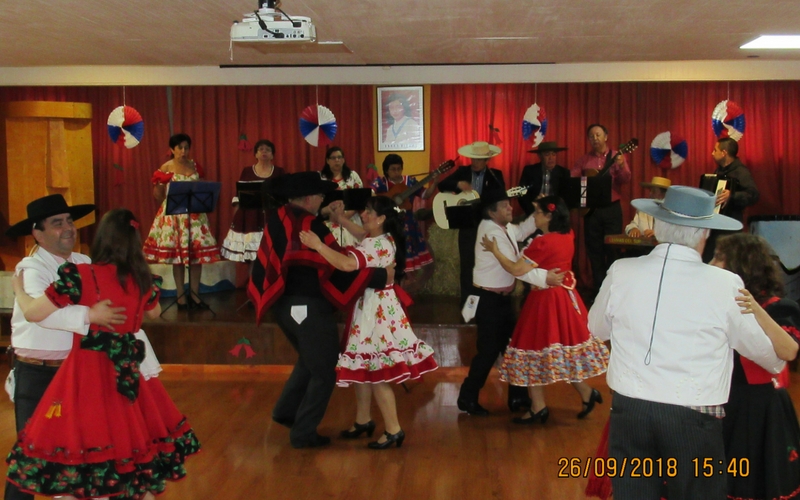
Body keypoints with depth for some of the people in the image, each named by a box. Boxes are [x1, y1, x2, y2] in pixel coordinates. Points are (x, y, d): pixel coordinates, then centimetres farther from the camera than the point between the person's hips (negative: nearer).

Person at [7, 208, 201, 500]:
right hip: (127, 378, 5)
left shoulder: (80, 276, -14)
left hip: (86, 378, -5)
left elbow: (33, 313, -8)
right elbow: (154, 313, 22)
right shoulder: (142, 280, 1)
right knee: (135, 450, 19)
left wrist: (18, 288, 12)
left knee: (70, 474, 7)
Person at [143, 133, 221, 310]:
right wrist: (158, 185, -20)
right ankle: (181, 295, 8)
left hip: (195, 214, 4)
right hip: (173, 215, -3)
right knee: (177, 253, -1)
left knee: (198, 252, 1)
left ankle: (195, 294, 11)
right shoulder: (166, 169, -2)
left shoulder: (195, 166, 9)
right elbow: (158, 196, -2)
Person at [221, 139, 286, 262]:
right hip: (249, 219, 0)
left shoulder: (279, 172, 9)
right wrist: (236, 215, 1)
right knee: (249, 257, -3)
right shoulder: (246, 171, 10)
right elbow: (238, 194, 9)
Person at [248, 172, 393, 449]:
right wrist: (381, 276, -13)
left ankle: (286, 410, 30)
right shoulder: (311, 228, -20)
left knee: (309, 360, 29)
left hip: (285, 305, 8)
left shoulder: (278, 219, 1)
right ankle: (303, 433, 10)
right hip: (310, 308, -8)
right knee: (323, 372, 6)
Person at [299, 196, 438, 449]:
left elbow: (346, 264, -37)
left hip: (376, 310, -10)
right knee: (362, 367, 18)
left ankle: (393, 430, 4)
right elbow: (360, 233, 31)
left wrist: (318, 245, -30)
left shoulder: (377, 245, -22)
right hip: (370, 306, 10)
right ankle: (363, 421, 31)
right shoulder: (384, 238, 9)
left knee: (375, 372, -5)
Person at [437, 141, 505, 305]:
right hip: (466, 226, 1)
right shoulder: (462, 171, 6)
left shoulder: (495, 174, 2)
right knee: (467, 265, 5)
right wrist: (458, 184, -20)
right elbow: (442, 185, -3)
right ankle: (467, 302, 15)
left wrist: (491, 173, -23)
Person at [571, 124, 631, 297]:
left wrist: (620, 166, -28)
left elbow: (626, 180, -9)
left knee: (613, 247, 0)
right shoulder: (583, 160, 8)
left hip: (612, 208, -2)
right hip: (591, 209, 2)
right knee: (594, 249, 6)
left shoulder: (616, 156, 2)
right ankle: (598, 288, 14)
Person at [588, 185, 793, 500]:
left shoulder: (621, 272, -6)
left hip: (628, 412, 2)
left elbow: (597, 329, 12)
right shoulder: (726, 285, -11)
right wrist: (779, 359, 26)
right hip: (693, 421, -2)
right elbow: (763, 349, 4)